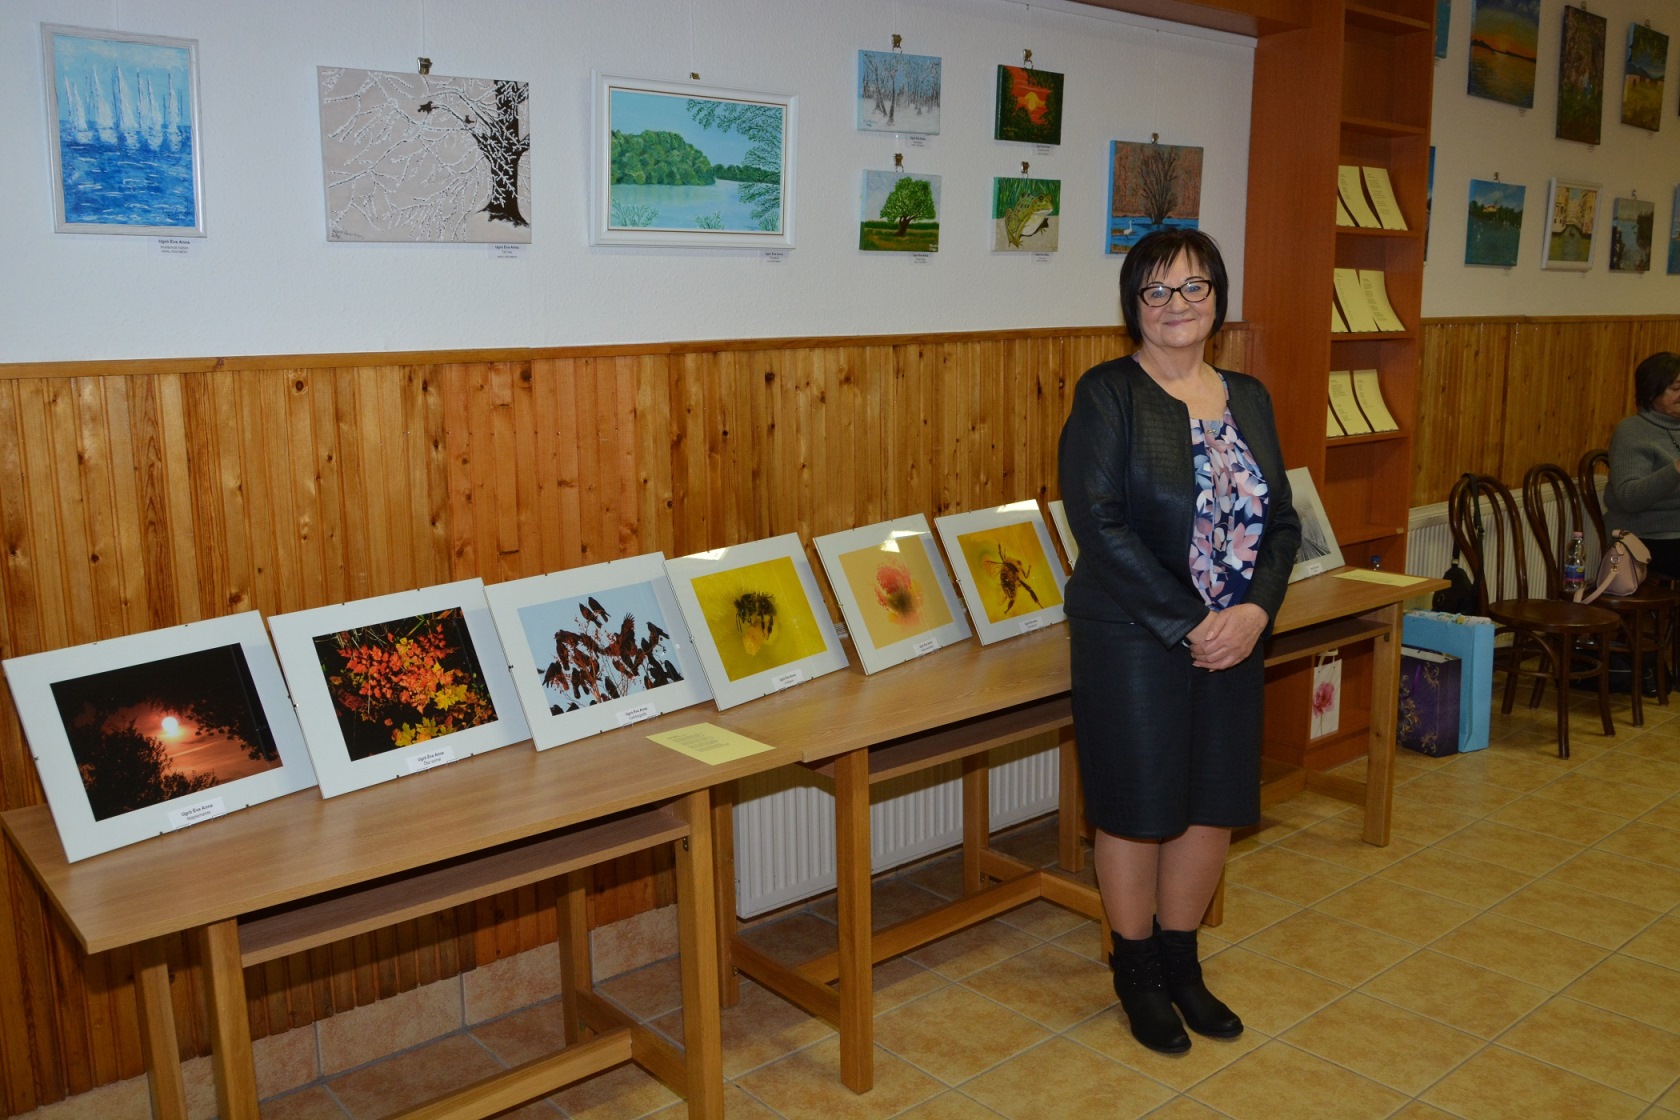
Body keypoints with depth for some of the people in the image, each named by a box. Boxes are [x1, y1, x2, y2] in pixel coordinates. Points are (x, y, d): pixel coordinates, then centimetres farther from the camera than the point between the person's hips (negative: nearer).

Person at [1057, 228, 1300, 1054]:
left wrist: (1254, 610, -10)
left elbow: (1282, 521, 8)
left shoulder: (1247, 398, 9)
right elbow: (1098, 521, -17)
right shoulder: (1109, 393, -9)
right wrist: (1186, 626, -18)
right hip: (1132, 639, -5)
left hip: (1232, 639, 6)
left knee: (1215, 806, 13)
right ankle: (1137, 975, 28)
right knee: (1137, 808, 6)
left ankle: (1179, 961, 35)